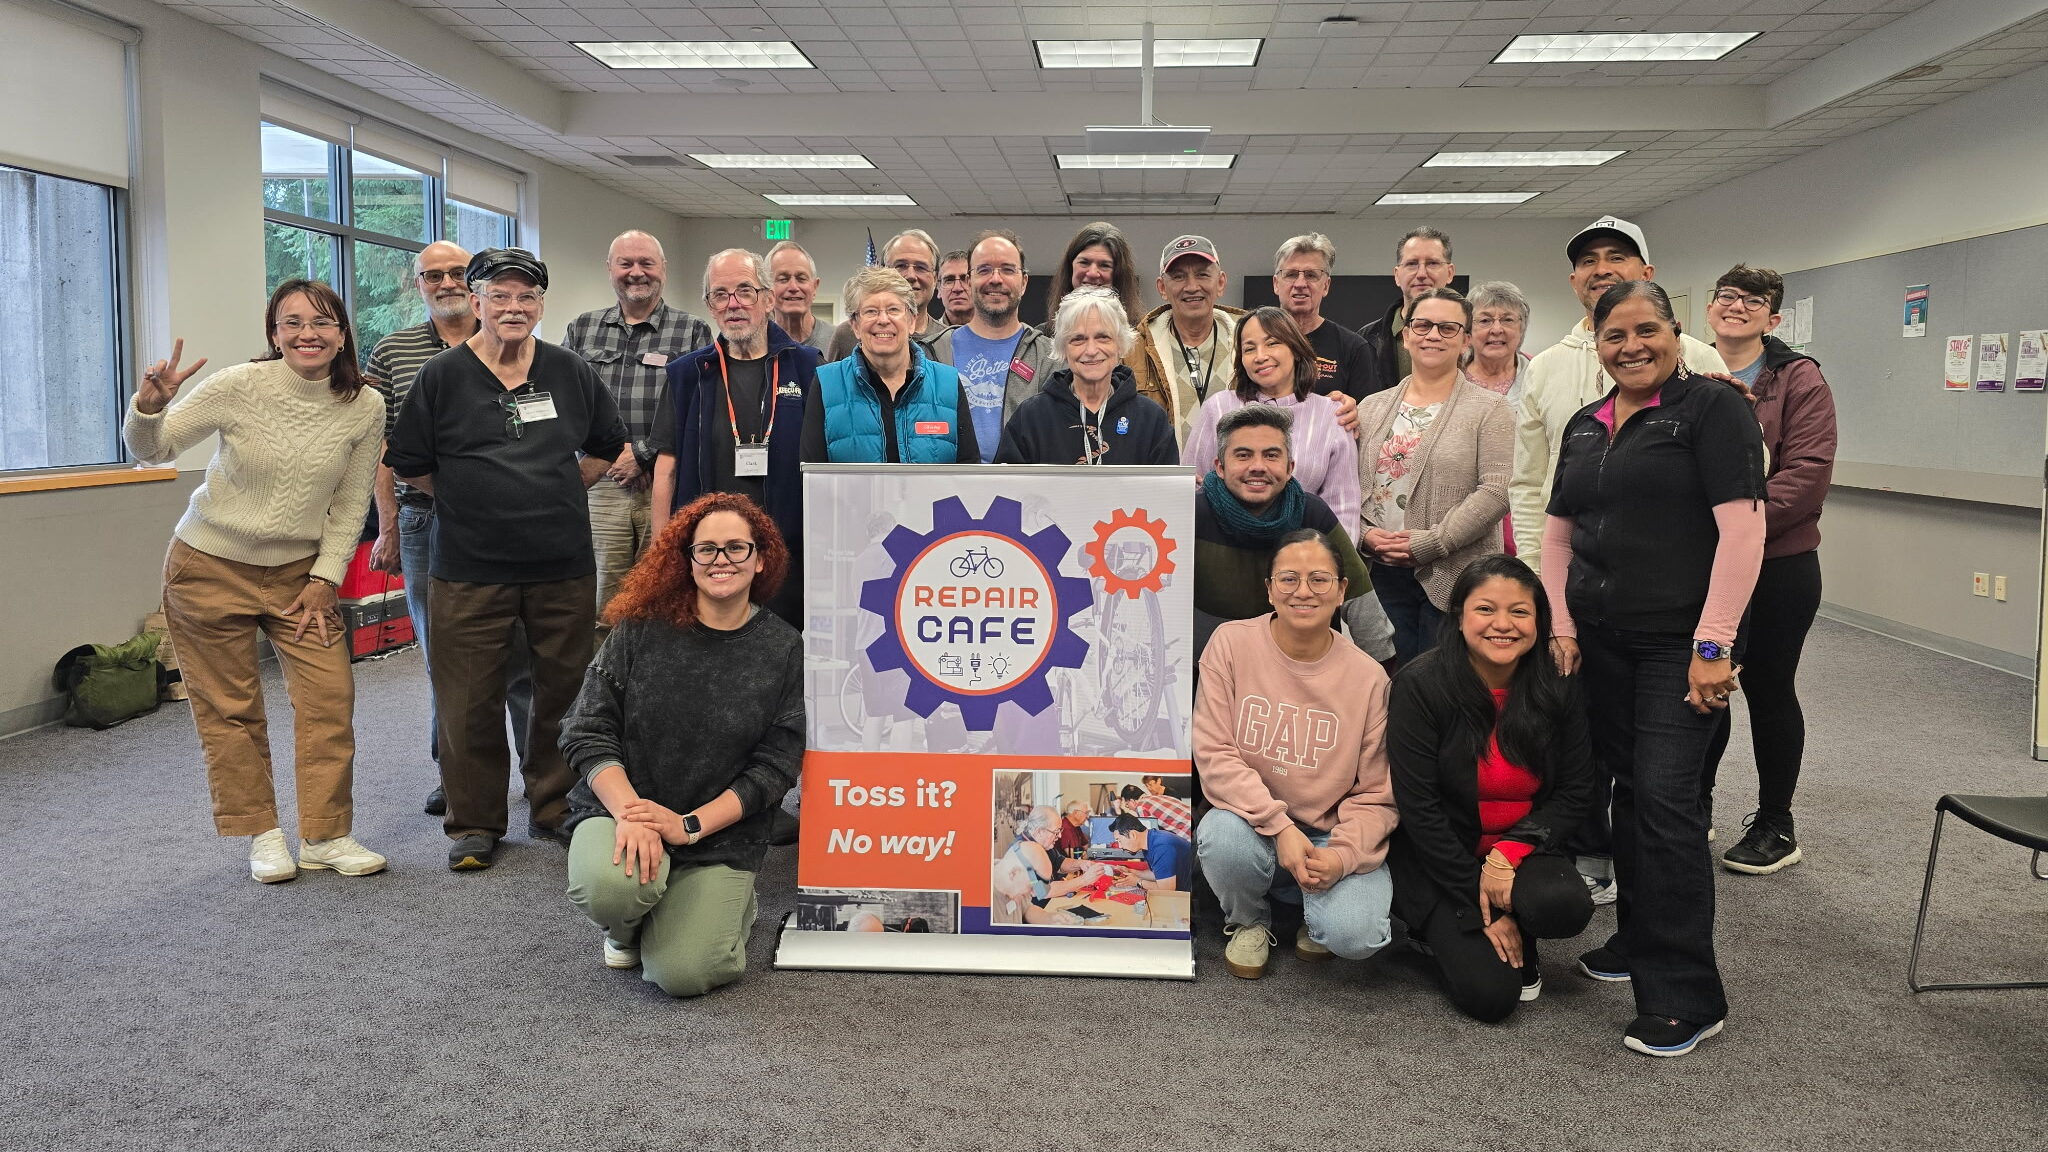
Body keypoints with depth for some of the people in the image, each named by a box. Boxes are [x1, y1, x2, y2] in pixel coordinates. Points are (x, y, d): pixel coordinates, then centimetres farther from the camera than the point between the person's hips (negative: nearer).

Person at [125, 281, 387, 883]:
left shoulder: (365, 407, -8)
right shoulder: (238, 386, -16)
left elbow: (350, 505, 1)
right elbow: (151, 451, -7)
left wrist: (324, 579, -2)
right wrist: (149, 405, -28)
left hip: (300, 571, 2)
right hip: (212, 567, -2)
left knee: (331, 696, -4)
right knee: (231, 709, 4)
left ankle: (324, 835, 11)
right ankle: (261, 834, 20)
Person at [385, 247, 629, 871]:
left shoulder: (571, 372, 7)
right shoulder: (442, 375, 0)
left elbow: (609, 447, 19)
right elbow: (409, 464, 5)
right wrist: (471, 501, 5)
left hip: (564, 567, 2)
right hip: (469, 568, -2)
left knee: (565, 692, 9)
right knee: (470, 702, 1)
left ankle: (555, 809, 26)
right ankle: (474, 823, 17)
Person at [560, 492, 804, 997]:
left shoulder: (783, 649, -2)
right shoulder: (641, 628, -3)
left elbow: (774, 765, -5)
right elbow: (588, 733, -4)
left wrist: (688, 825, -15)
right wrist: (629, 814, -20)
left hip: (720, 837, 0)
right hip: (619, 806, 0)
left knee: (683, 973, -17)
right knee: (609, 886, -33)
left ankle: (729, 904, 19)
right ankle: (626, 925, 7)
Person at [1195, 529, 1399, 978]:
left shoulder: (1368, 677, -8)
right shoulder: (1231, 643, -9)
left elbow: (1377, 794, -4)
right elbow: (1213, 753, -13)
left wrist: (1342, 855, -22)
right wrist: (1279, 827, -23)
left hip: (1332, 838, 0)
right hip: (1252, 819, 1)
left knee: (1354, 935, -26)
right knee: (1225, 837, -34)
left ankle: (1316, 915, 15)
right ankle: (1248, 920, 3)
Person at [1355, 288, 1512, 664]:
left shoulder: (1489, 411, 0)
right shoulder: (1372, 408, 14)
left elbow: (1496, 491, -11)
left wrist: (1432, 542, -16)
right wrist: (1364, 534, -7)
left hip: (1455, 580, -3)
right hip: (1382, 576, 4)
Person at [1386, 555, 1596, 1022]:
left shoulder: (1559, 686, -7)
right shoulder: (1419, 686, -18)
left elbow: (1576, 791, -2)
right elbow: (1418, 807, -17)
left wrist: (1510, 853, -19)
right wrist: (1481, 909, -17)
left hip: (1522, 847, 3)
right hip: (1439, 855, -3)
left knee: (1567, 908, -30)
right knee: (1491, 994, -18)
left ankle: (1520, 945, 6)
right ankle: (1442, 930, 15)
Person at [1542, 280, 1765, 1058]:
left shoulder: (1712, 409, -7)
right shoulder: (1584, 426, 14)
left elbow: (1743, 528, -14)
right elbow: (1558, 533, 17)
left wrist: (1713, 644, -18)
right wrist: (1561, 626, 6)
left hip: (1680, 644, -6)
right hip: (1601, 642, 6)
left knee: (1666, 802, -9)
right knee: (1628, 788, 12)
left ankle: (1685, 997, -1)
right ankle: (1640, 941, 27)